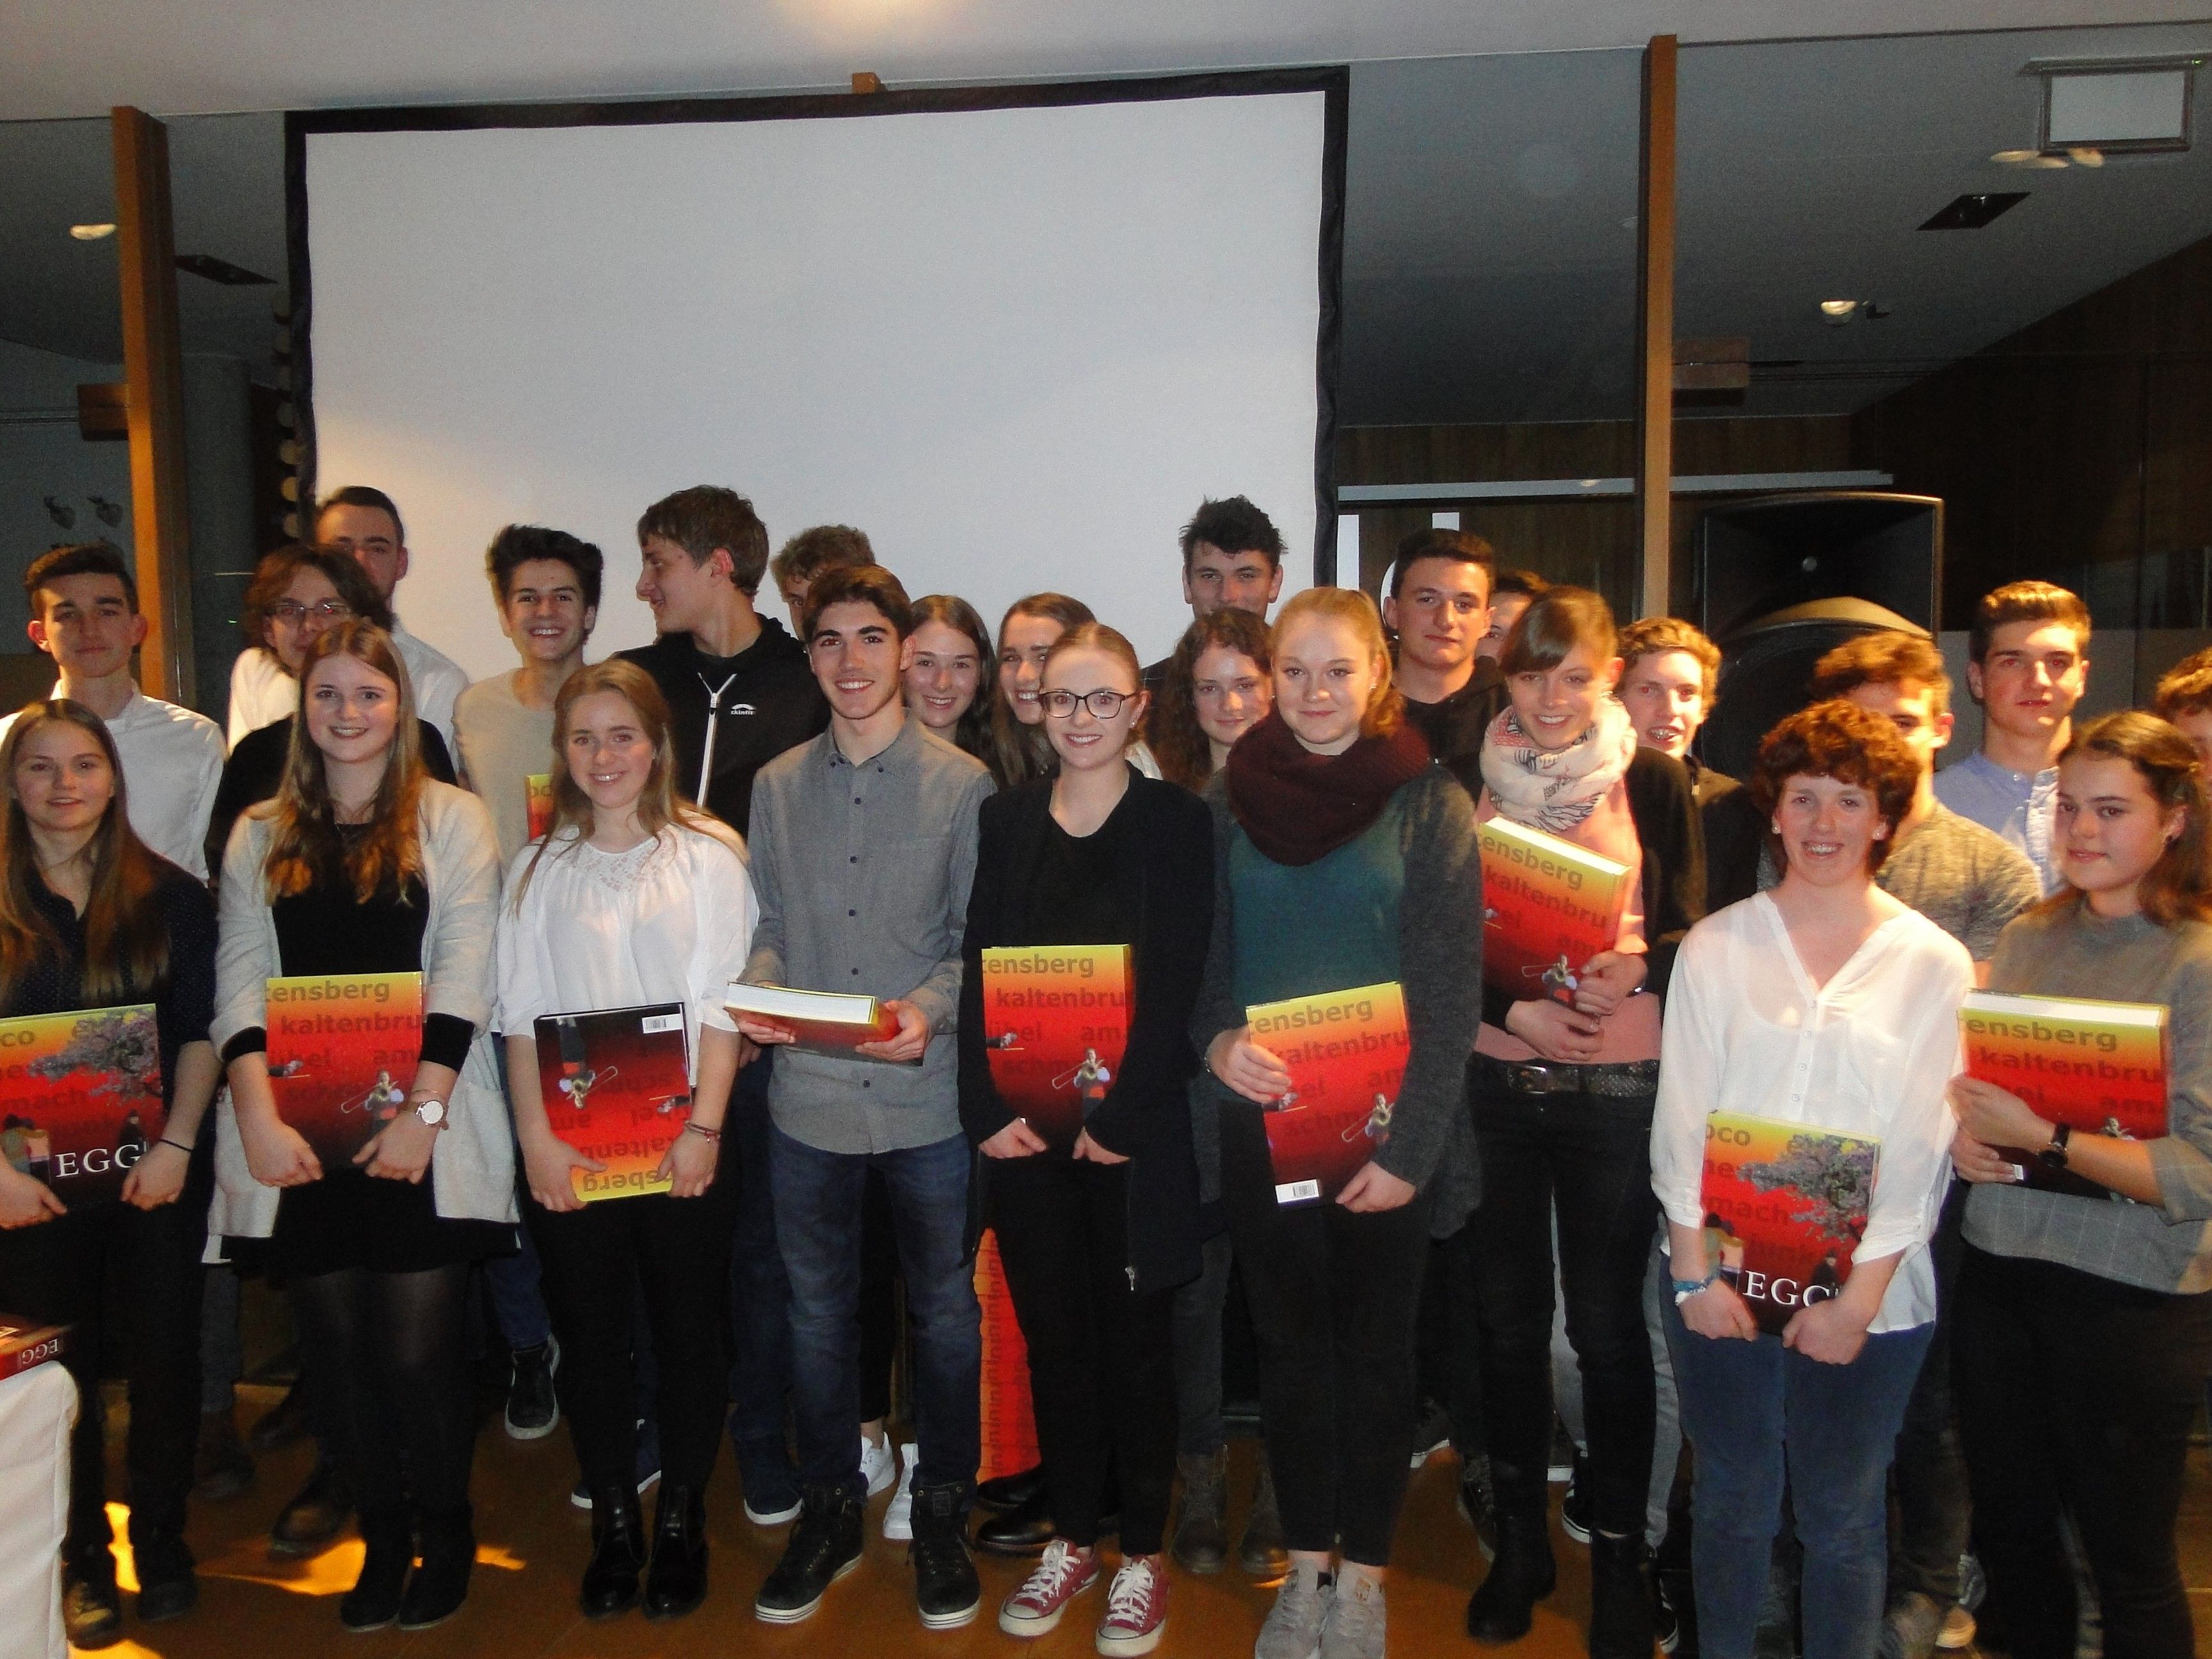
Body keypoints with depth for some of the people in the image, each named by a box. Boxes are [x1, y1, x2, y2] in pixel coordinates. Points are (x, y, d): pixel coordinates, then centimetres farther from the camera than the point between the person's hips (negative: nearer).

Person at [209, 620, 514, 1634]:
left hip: (422, 1126, -3)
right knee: (336, 1349, 8)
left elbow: (464, 972, -5)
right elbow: (241, 977, 5)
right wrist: (258, 1115, -7)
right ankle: (383, 1540, 26)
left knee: (418, 1349, -2)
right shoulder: (261, 835, 13)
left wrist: (422, 1110, -13)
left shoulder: (451, 820, 3)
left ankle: (446, 1536, 20)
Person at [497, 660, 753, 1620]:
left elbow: (722, 1001, -5)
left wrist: (704, 1127, -12)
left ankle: (682, 1523, 24)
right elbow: (521, 1012, 4)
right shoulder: (539, 866, 7)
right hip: (568, 1149, 2)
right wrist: (536, 1135, -5)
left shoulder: (708, 855, -1)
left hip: (680, 1143, -2)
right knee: (591, 1335, 10)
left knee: (688, 1332, 7)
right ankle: (613, 1528, 26)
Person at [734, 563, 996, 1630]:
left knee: (946, 1310, 10)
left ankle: (942, 1512, 30)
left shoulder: (963, 784, -2)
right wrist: (756, 995, -11)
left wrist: (928, 1007, -21)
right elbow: (767, 926, 9)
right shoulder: (778, 786, 8)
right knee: (817, 1311, 14)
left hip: (929, 1099, -2)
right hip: (808, 1098, 3)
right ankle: (828, 1509, 33)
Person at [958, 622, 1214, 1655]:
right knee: (1052, 1333, 12)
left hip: (1135, 1130, -3)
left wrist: (1111, 1117, -14)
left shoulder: (1178, 824, -2)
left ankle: (1143, 1555, 24)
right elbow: (977, 973, 3)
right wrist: (987, 1110, -8)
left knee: (1134, 1334, 8)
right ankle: (1071, 1539, 29)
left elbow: (1176, 988, -8)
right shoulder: (1005, 820, 7)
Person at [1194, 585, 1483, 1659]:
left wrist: (1411, 1147, -13)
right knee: (1288, 1343, 13)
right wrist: (1215, 1038, -14)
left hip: (1384, 1129, -2)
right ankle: (1305, 1564, 30)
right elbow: (1201, 953, 8)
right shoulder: (1230, 797, 4)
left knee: (1374, 1348, 10)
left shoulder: (1429, 803, -4)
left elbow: (1450, 989, -7)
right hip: (1261, 1122, 3)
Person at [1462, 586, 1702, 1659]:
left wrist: (1634, 967, -19)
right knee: (1507, 1316, 10)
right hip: (1493, 1079, 2)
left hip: (1618, 1082, -1)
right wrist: (1515, 1008, -13)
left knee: (1606, 1320, 5)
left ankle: (1621, 1551, 24)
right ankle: (1519, 1539, 28)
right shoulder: (1468, 783, 2)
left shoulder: (1655, 782, 0)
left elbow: (1689, 929, 1)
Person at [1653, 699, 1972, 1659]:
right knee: (1732, 1500, 13)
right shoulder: (1715, 947, 1)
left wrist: (1861, 1295, -9)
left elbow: (1922, 1146, -4)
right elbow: (1681, 1117, -1)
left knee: (1841, 1516, 10)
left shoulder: (1935, 965, -1)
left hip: (1868, 1292, -1)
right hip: (1723, 1280, 1)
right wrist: (1694, 1270, -8)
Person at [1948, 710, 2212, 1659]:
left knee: (2128, 1563, 12)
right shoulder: (2030, 938, 6)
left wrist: (2040, 1139, -22)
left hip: (2131, 1296, -5)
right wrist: (1963, 1129, -7)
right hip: (1999, 1270, 5)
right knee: (2008, 1527, 18)